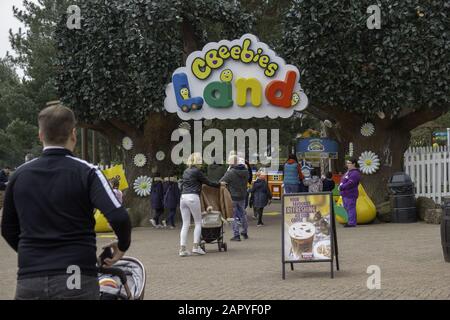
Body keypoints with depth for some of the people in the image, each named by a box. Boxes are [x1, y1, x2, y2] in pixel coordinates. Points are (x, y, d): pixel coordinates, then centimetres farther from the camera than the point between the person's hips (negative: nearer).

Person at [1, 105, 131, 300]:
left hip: (29, 279, 3)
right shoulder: (86, 172, -5)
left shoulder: (20, 175, 7)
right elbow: (118, 217, -16)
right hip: (76, 280, -3)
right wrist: (123, 246, 3)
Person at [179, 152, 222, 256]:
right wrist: (219, 184, 17)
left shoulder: (186, 172, 18)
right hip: (193, 197, -6)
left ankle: (182, 249, -1)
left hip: (183, 197, 6)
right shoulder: (197, 172, -3)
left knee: (185, 224, 6)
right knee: (198, 222, 5)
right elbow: (208, 182, 2)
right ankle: (196, 247, -3)